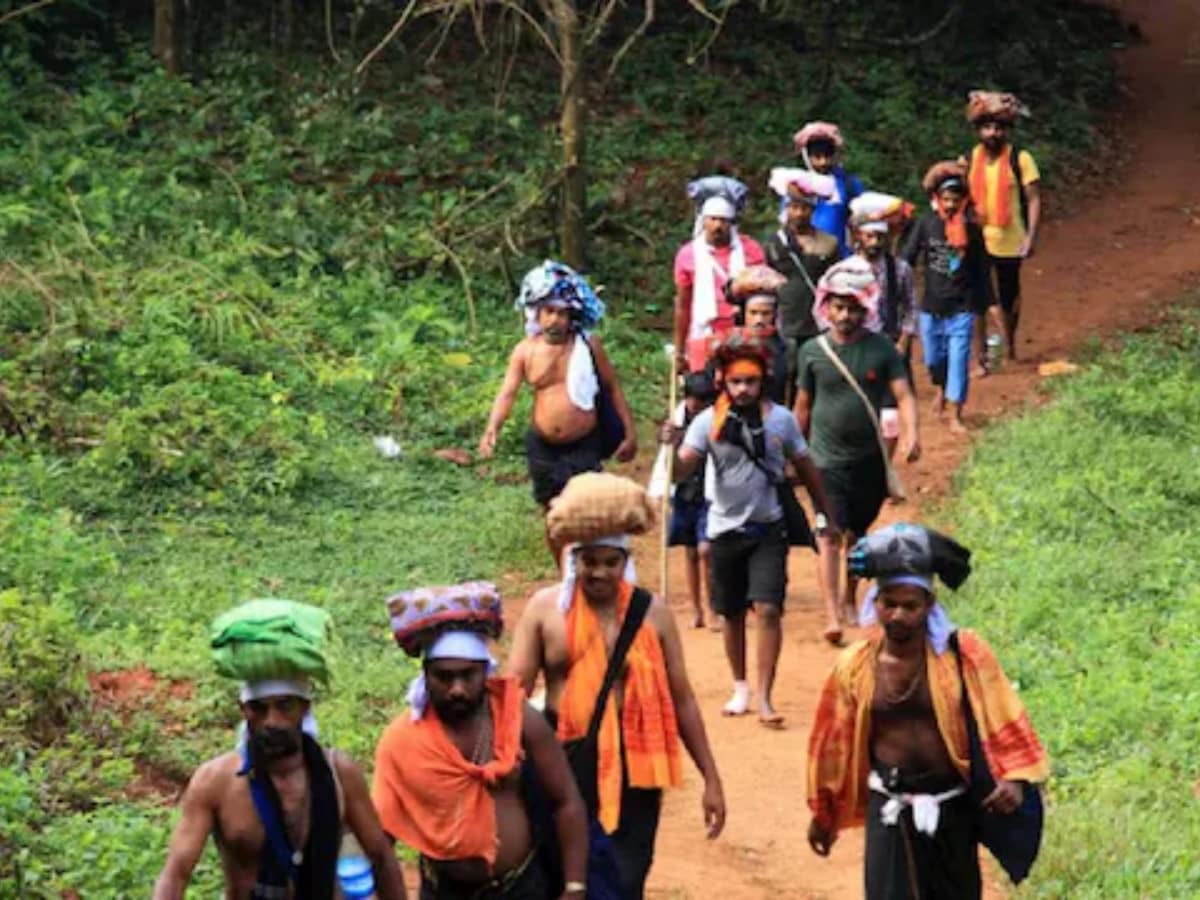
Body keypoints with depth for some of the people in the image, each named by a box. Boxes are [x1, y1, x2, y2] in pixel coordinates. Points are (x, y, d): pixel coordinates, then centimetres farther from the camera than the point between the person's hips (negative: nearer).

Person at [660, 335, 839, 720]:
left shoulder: (781, 418, -3)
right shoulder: (708, 422, -7)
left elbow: (804, 467, 9)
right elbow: (682, 469, -17)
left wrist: (825, 512, 13)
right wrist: (672, 448, -38)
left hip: (768, 529, -1)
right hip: (726, 530, 1)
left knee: (768, 610, -12)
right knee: (732, 613, 13)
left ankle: (764, 699, -9)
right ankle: (740, 687, 31)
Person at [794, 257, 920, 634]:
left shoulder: (882, 349, -2)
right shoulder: (813, 351, -1)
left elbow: (903, 394, -7)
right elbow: (803, 406, 8)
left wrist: (911, 433, -25)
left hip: (869, 458, 2)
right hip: (827, 459, -1)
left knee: (858, 533, 15)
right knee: (830, 534, -13)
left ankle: (850, 600, 35)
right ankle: (832, 614, -17)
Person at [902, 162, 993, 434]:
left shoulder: (972, 231, -4)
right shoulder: (926, 226, -5)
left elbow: (982, 269, 3)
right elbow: (907, 259, -3)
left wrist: (988, 302, 6)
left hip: (961, 309, -1)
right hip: (931, 306, 2)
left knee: (959, 360, -5)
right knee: (933, 358, 16)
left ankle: (955, 416, 2)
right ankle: (940, 388, 48)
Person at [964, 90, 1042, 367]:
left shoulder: (1020, 159, -8)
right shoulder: (969, 159, 1)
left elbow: (1034, 199, -8)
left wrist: (1031, 237, -16)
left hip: (1010, 241, -2)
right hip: (976, 240, 2)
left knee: (1009, 296, 13)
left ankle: (1010, 344, 35)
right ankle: (981, 355, 5)